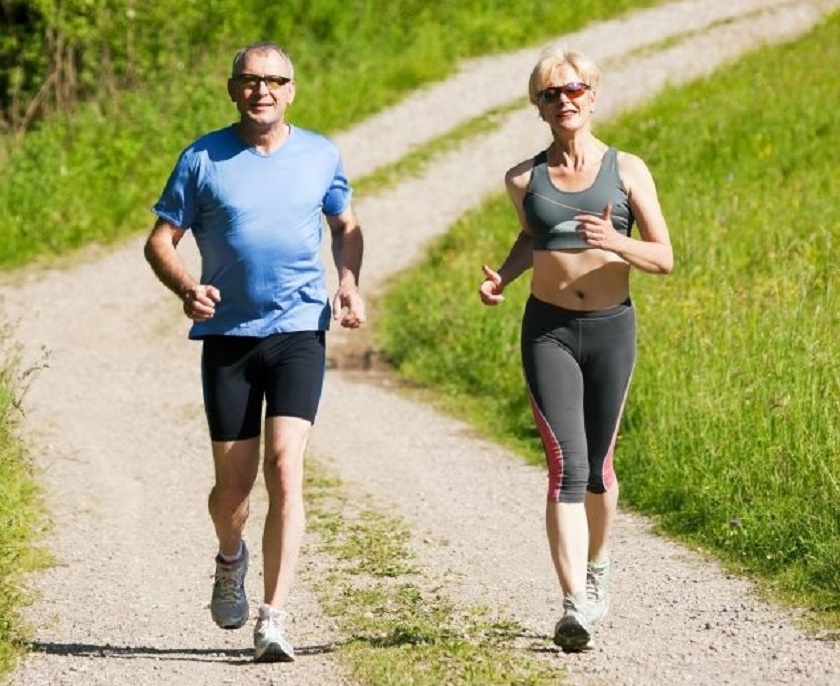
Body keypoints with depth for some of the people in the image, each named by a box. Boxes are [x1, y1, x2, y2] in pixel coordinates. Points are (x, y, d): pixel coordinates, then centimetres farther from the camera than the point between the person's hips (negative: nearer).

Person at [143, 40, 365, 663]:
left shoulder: (321, 156, 6)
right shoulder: (203, 160, 1)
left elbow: (346, 226, 22)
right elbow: (160, 241, 3)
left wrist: (350, 283, 2)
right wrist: (186, 288, -18)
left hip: (300, 332, 0)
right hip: (228, 335, 0)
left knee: (285, 469, -15)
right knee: (233, 481, 5)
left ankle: (274, 619, -15)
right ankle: (230, 560, 40)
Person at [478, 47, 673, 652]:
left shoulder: (628, 171, -1)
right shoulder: (524, 179, 3)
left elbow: (664, 258, -2)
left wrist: (617, 243, -22)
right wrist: (503, 275, 4)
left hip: (612, 329, 1)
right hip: (549, 330, -1)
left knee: (598, 467, 14)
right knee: (567, 465, -15)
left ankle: (597, 567, 42)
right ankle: (575, 605, -22)